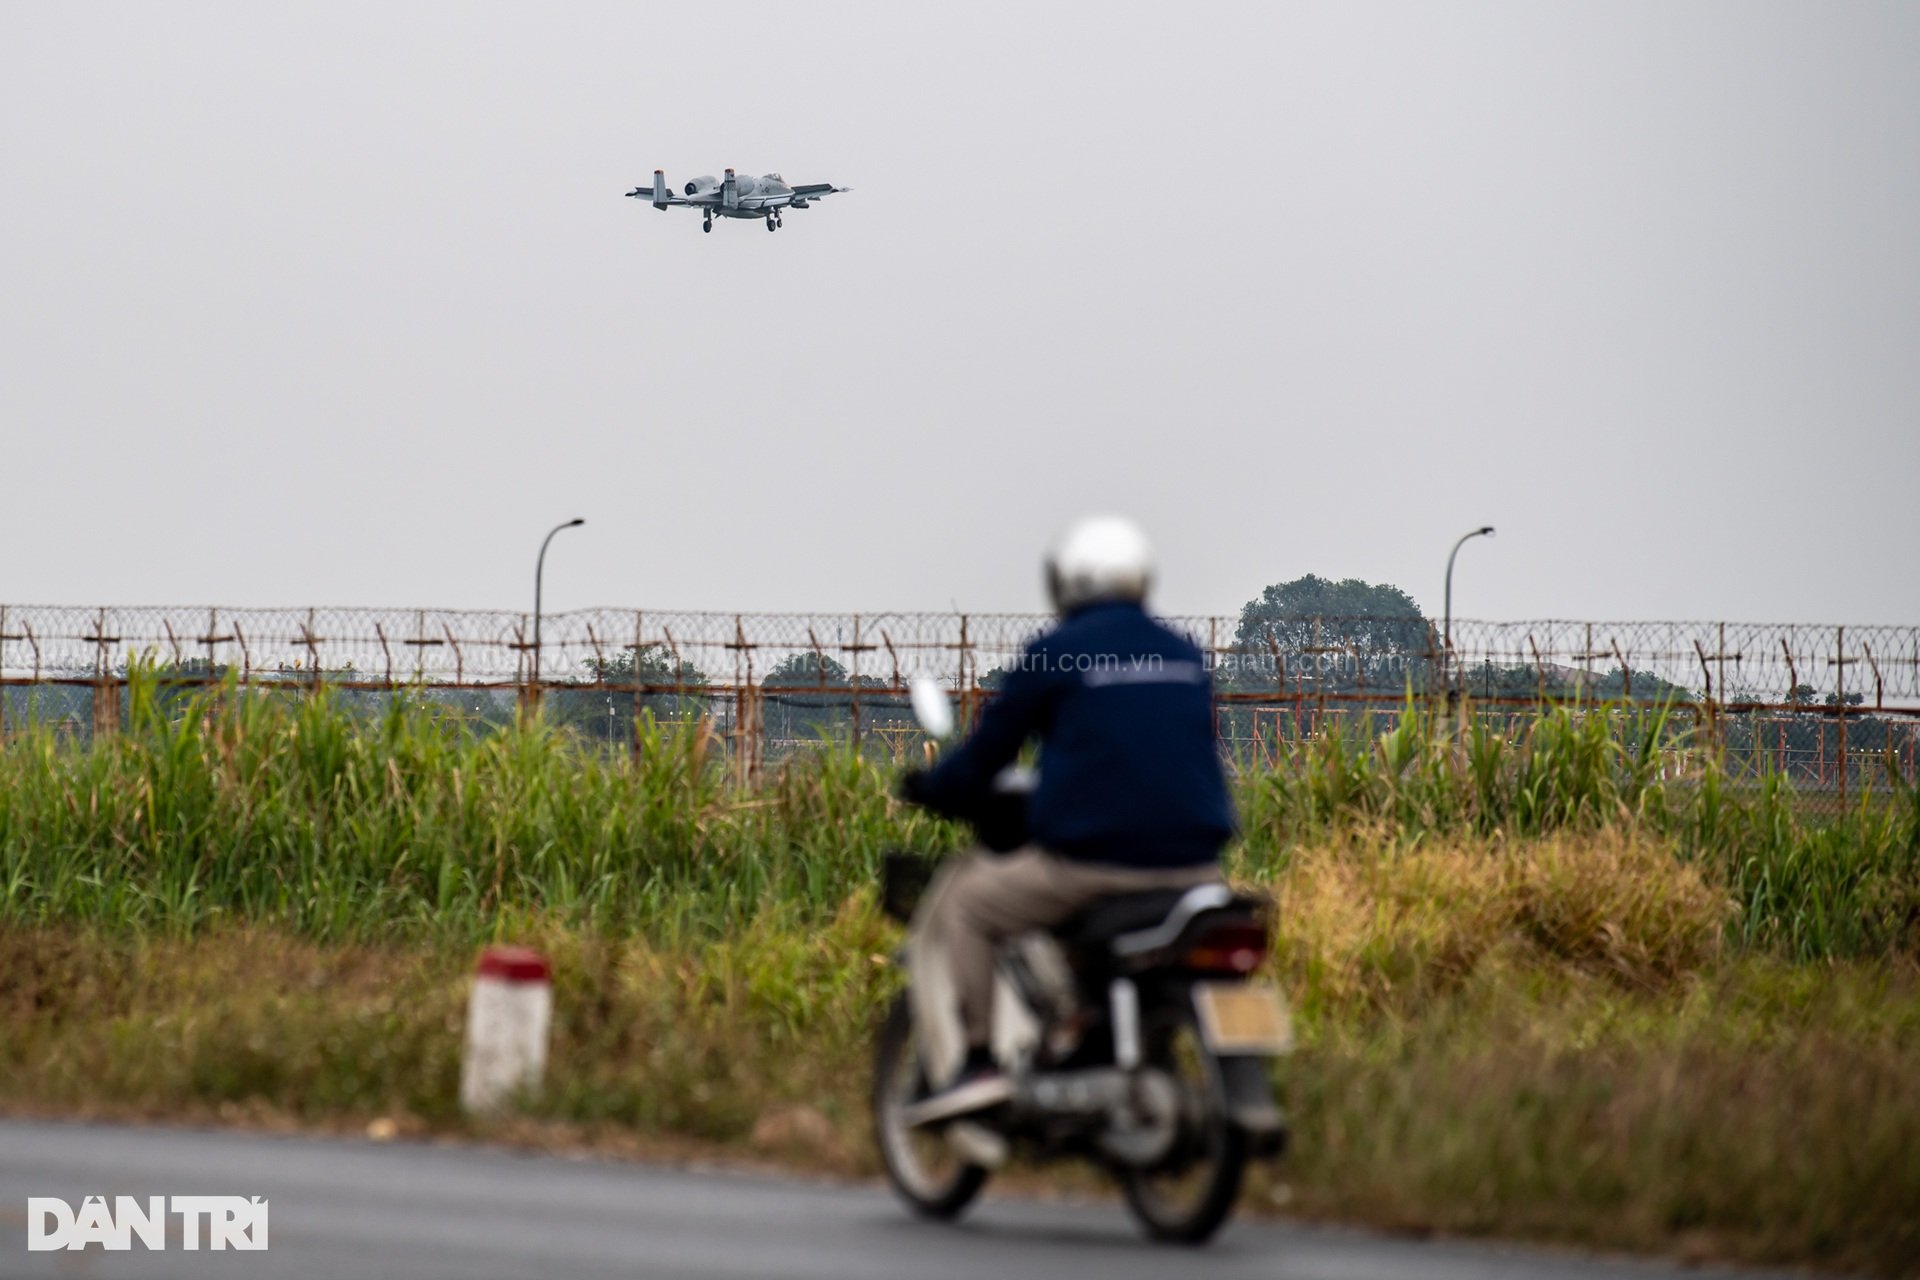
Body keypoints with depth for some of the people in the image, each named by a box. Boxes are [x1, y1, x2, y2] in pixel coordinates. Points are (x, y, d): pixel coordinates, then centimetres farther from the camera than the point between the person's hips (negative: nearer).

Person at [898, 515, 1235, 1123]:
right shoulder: (1185, 656, 14)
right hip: (1190, 863, 5)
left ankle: (968, 1062, -1)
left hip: (1089, 861, -5)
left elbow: (989, 750, 3)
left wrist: (932, 788, 23)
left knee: (953, 906, 13)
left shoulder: (1055, 654, -3)